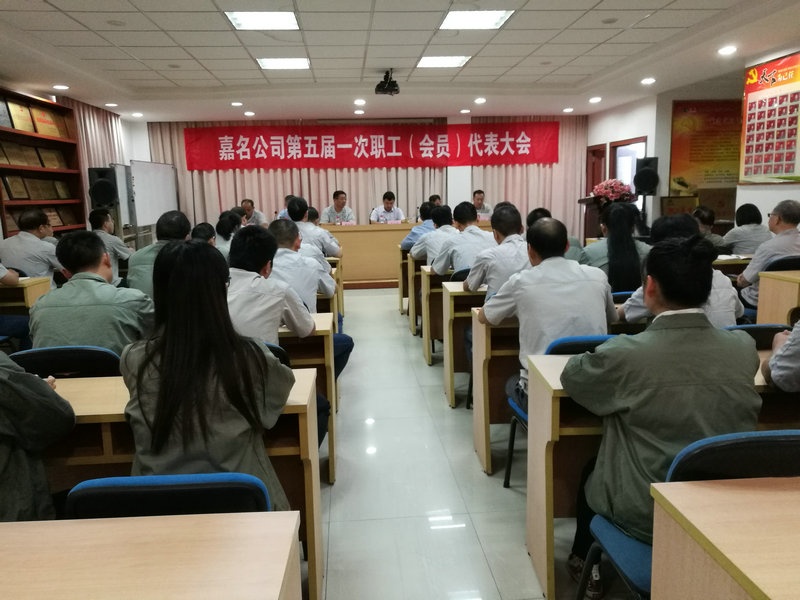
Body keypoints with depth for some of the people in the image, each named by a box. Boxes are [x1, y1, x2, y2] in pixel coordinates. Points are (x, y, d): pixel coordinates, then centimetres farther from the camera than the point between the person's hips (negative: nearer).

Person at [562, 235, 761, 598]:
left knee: (591, 474, 29)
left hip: (647, 516, -4)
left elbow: (570, 376, -5)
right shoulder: (744, 348, -10)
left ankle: (584, 562, 50)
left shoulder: (626, 352, -23)